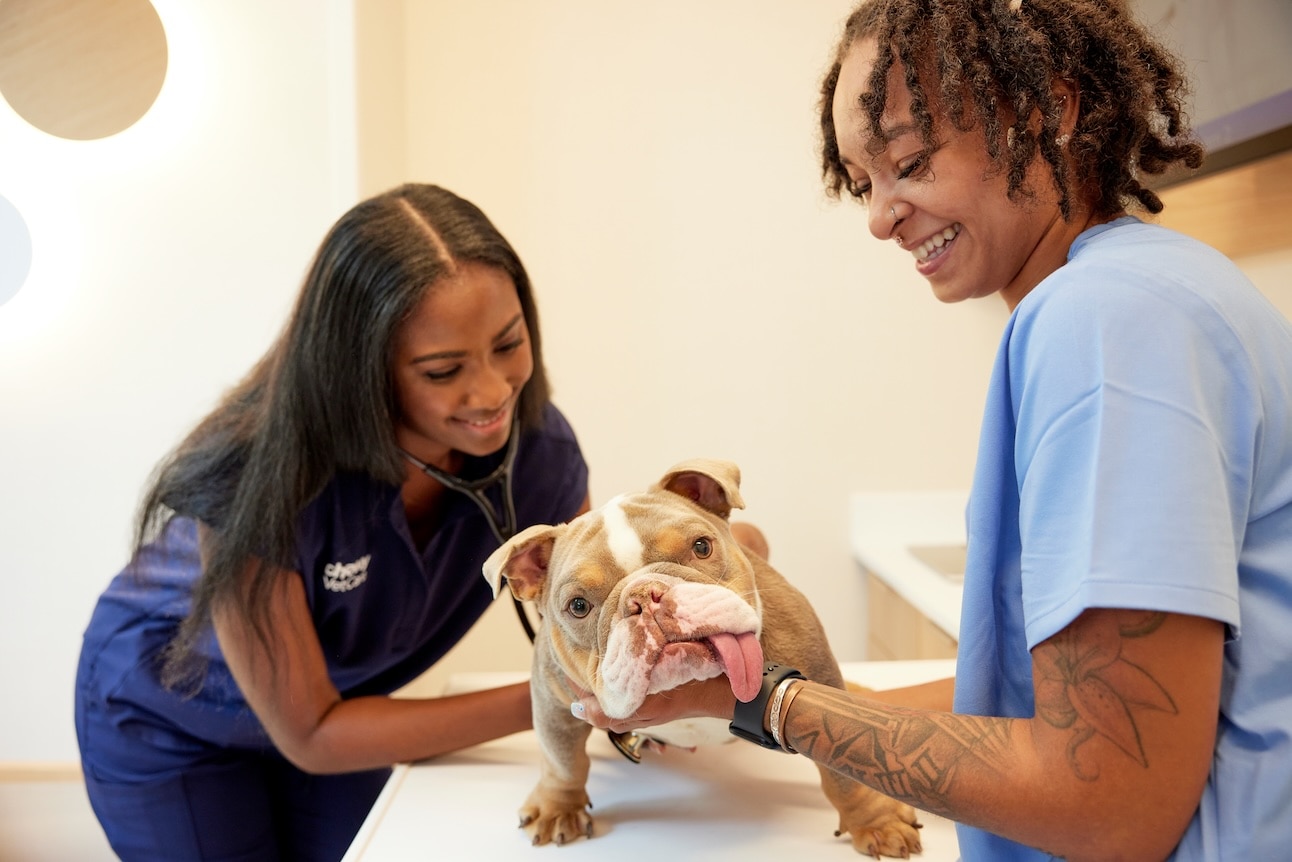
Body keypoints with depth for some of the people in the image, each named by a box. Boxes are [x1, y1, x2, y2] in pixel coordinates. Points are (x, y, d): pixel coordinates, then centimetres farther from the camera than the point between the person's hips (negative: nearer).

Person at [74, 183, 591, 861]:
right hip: (168, 725, -3)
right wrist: (539, 704, -38)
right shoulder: (262, 478, -39)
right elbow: (307, 734, -29)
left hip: (339, 705, 4)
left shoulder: (535, 444, -26)